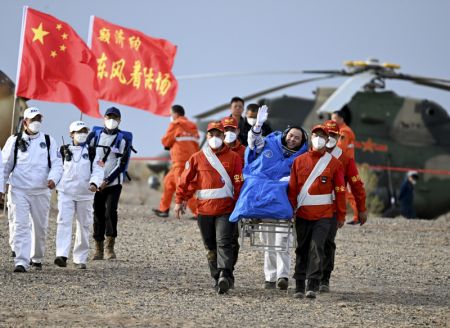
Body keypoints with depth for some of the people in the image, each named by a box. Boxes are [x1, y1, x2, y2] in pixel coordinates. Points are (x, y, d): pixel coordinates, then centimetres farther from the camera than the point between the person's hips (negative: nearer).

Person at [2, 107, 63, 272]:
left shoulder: (49, 141, 7)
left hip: (41, 191, 2)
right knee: (19, 226, -13)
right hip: (18, 190, -2)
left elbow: (57, 164, 1)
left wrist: (53, 179, -18)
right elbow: (5, 164, 10)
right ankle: (21, 262, -18)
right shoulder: (14, 141, 5)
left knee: (40, 227, 11)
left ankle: (37, 258, 31)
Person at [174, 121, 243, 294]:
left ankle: (225, 275, -24)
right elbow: (185, 180, 11)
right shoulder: (197, 158, 8)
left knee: (224, 243, -14)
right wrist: (180, 200, 7)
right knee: (210, 246, 8)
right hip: (204, 209, 3)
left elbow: (239, 183, 2)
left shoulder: (233, 157, 4)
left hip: (226, 209, -3)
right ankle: (217, 278, 15)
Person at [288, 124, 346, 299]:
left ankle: (313, 286, -13)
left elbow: (340, 191, 3)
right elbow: (292, 187, 9)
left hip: (324, 214, -2)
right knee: (302, 249, 7)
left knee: (316, 247, -12)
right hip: (303, 213, 2)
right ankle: (299, 286, 12)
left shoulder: (334, 163, 3)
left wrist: (341, 216, 2)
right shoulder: (299, 161, 8)